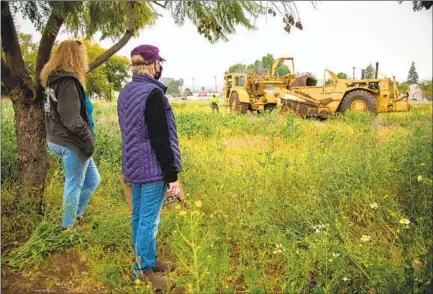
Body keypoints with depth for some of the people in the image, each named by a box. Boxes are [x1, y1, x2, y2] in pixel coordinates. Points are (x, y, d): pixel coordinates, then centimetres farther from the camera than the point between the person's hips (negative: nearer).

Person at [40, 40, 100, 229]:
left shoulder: (52, 78, 11)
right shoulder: (67, 81, -19)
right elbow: (71, 119, -24)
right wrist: (89, 139, -14)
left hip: (58, 140, 9)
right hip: (71, 142, -9)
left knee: (92, 180, 18)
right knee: (74, 185, 5)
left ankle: (76, 215, 29)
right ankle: (68, 227, 20)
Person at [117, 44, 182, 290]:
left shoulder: (126, 92, 9)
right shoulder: (153, 94, -19)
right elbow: (161, 139, -21)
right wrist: (173, 176, -16)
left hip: (134, 165, 9)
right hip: (153, 167, -9)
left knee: (139, 215, 17)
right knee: (149, 220, 2)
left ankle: (147, 259, 33)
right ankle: (143, 271, 14)